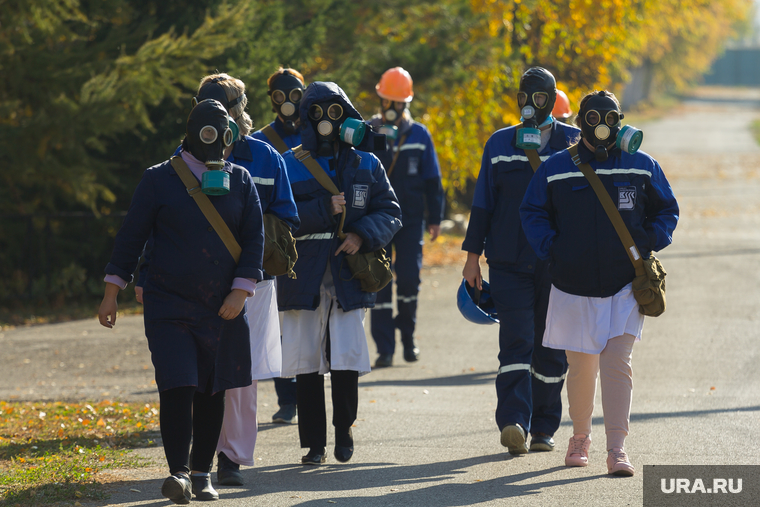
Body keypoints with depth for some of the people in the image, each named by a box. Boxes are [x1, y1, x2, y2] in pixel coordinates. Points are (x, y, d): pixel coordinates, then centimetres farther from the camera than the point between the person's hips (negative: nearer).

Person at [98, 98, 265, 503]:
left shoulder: (240, 181, 7)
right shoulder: (160, 180, 0)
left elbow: (254, 238, 7)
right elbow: (131, 237, 3)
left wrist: (241, 291, -5)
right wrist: (111, 294, 1)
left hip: (222, 308, 3)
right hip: (169, 305, -3)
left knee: (213, 391, 6)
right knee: (177, 387, -14)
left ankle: (203, 474, 15)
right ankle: (178, 473, -13)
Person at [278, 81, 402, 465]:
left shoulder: (366, 165, 10)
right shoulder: (289, 166, 5)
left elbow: (390, 212, 7)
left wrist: (362, 235, -11)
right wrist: (325, 210, -15)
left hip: (350, 275, 0)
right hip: (304, 276, 0)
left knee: (348, 358, -9)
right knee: (307, 362, 2)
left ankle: (344, 426, 14)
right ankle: (314, 443, 11)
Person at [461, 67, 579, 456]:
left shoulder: (575, 143, 5)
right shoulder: (500, 144, 9)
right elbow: (483, 203, 11)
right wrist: (473, 255, 7)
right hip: (509, 261, 0)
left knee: (551, 347, 5)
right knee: (516, 340, -12)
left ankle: (543, 428, 15)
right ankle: (514, 423, -21)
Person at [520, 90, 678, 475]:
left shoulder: (642, 167, 4)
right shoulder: (555, 170, 2)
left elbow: (667, 210, 13)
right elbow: (533, 212, 8)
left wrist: (648, 243, -4)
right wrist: (552, 250, -6)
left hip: (624, 287, -1)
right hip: (574, 288, 1)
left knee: (617, 363, -11)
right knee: (580, 368, 7)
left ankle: (617, 450, -11)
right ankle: (580, 437, 30)